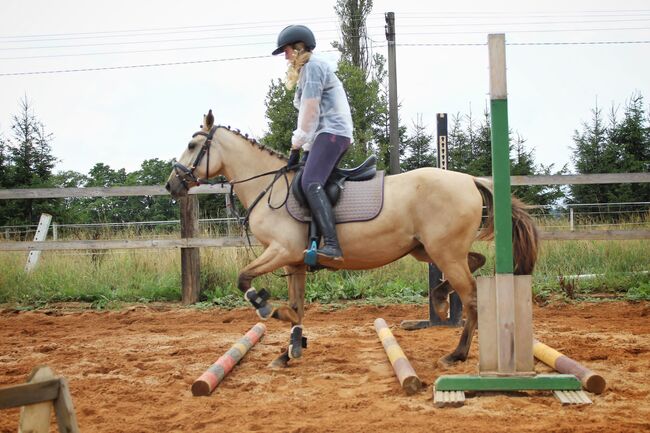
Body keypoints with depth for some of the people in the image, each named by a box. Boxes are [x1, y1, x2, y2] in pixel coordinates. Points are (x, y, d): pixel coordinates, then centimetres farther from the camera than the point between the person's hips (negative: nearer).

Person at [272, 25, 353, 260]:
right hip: (329, 134, 12)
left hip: (331, 132, -12)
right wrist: (304, 146, 15)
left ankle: (332, 245, -39)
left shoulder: (313, 66, -5)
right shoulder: (306, 70, 28)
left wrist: (296, 145, -5)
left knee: (311, 183, -26)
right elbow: (308, 114, 24)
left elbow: (310, 110, -12)